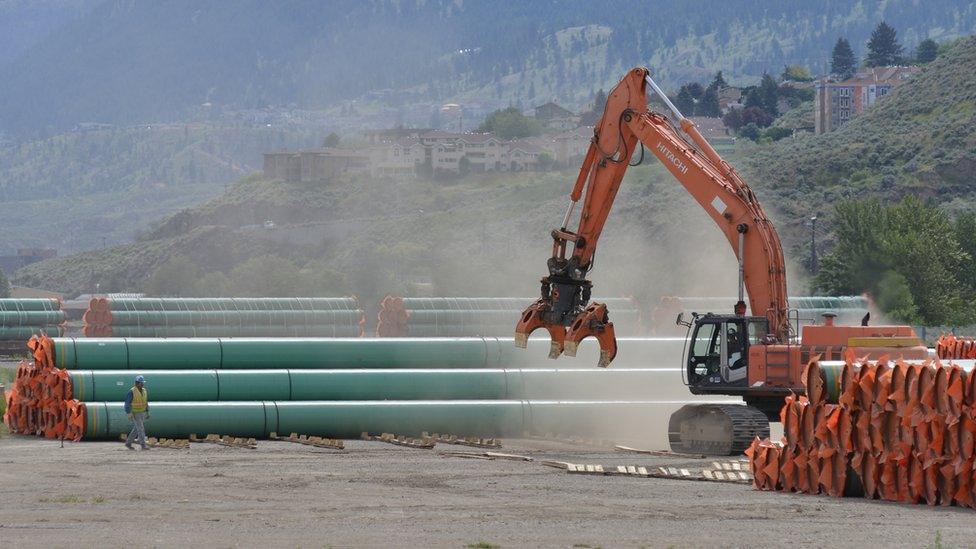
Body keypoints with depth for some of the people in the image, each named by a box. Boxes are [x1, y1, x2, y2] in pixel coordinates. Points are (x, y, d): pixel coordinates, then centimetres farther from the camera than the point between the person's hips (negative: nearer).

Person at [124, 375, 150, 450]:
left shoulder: (144, 391, 4)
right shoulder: (131, 392, -19)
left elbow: (145, 402, 13)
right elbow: (127, 403, -17)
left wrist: (147, 413, 12)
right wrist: (129, 414, -23)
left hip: (142, 413, 7)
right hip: (135, 414, -7)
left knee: (136, 429, 11)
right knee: (140, 429, -11)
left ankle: (128, 443, 23)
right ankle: (143, 445, -7)